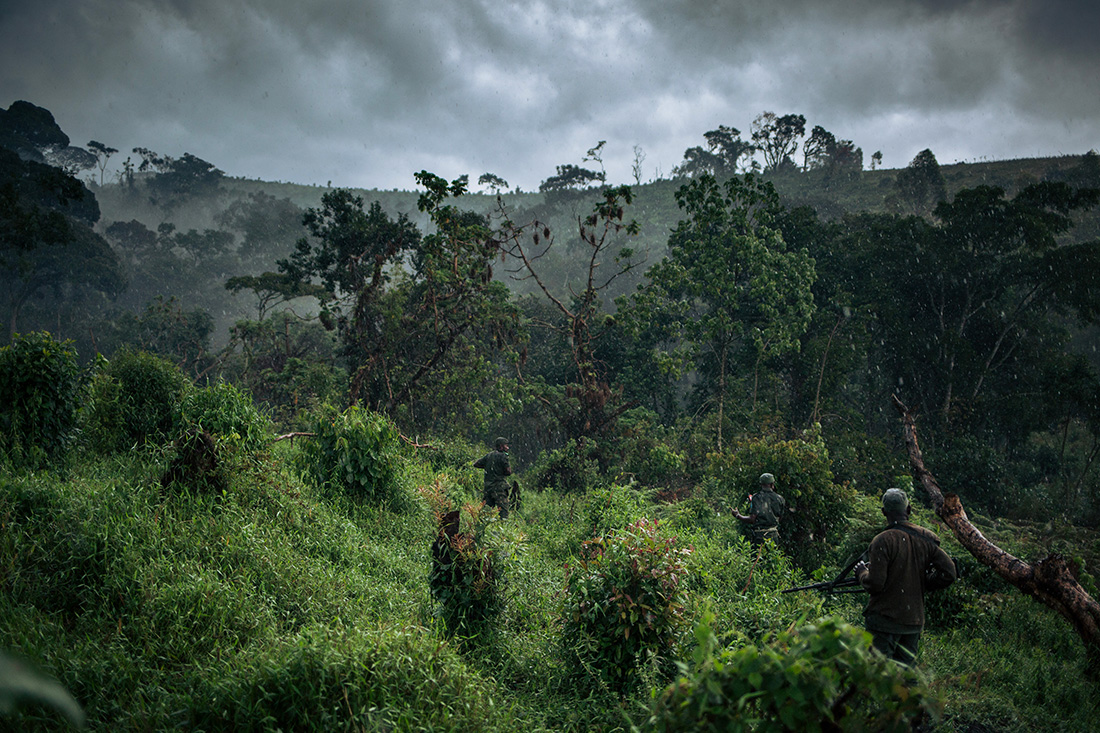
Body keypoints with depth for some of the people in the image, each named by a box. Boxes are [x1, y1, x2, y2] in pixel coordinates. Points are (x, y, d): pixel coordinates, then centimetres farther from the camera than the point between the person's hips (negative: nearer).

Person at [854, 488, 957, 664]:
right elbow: (949, 574, 3)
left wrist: (862, 572, 3)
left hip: (886, 619, -6)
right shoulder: (926, 539, 3)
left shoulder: (883, 541, -15)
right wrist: (922, 584, 13)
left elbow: (874, 584, -17)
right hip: (915, 619, 6)